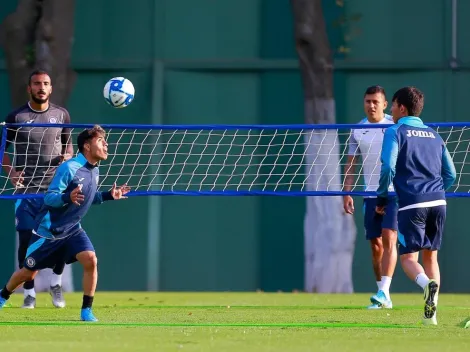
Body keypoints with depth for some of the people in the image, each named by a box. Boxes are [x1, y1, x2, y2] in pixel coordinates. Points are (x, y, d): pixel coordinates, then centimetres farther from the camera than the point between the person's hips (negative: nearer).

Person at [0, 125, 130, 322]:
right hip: (48, 230, -5)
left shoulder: (94, 171, 1)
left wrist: (108, 195, 1)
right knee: (28, 273, 8)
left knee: (90, 259, -21)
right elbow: (49, 197, -24)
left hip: (72, 230, 5)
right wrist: (68, 197, -44)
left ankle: (86, 311, -11)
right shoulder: (69, 168, -23)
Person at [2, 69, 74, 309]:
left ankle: (56, 283, 18)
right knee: (27, 241, 0)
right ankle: (29, 293, 9)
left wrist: (67, 156, -6)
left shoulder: (61, 115, 7)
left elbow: (68, 145, 17)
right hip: (26, 189, -1)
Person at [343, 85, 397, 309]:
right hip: (370, 195, 4)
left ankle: (384, 291, -21)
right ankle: (383, 298, 13)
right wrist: (347, 193, 4)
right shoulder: (357, 131, 8)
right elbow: (351, 164, 12)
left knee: (388, 240, -16)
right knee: (375, 245, 5)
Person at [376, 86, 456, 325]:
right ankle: (431, 312, 5)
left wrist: (381, 198, 3)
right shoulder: (434, 135, 18)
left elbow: (388, 168, -9)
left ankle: (428, 284, -32)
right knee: (430, 256, 14)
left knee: (408, 257, 0)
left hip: (411, 204, -5)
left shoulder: (395, 132, 1)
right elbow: (450, 174, 18)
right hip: (438, 202, 5)